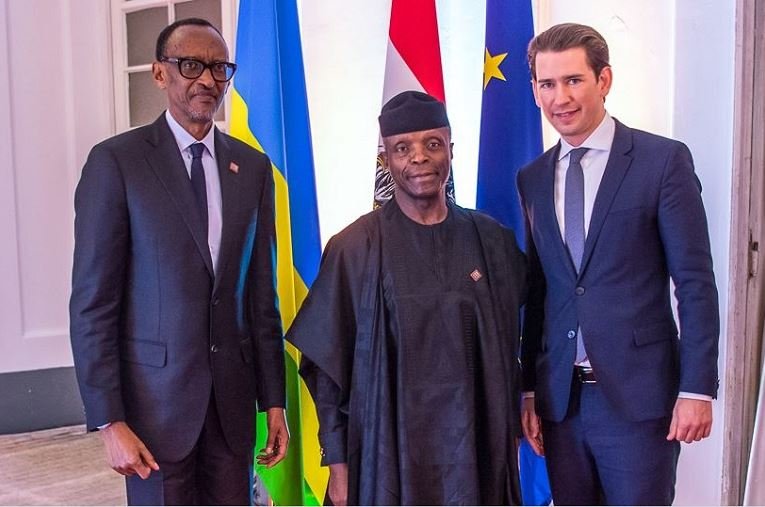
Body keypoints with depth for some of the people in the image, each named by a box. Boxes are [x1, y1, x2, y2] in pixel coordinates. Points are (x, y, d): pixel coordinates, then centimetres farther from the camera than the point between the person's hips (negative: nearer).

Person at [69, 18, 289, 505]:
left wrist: (274, 399, 7)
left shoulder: (253, 167, 6)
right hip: (156, 392, -4)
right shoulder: (116, 160, -7)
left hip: (233, 394, 4)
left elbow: (262, 293, 8)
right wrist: (110, 420, -11)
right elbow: (92, 301, -8)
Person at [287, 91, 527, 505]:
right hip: (389, 449, -2)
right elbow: (327, 363, -3)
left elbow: (507, 348, 7)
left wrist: (510, 438, 6)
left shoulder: (491, 240, 2)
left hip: (476, 448, 3)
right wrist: (338, 463, -4)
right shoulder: (354, 249, -6)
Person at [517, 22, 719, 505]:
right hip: (559, 397, 4)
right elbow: (536, 290, 11)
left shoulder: (663, 160, -4)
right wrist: (529, 390, 9)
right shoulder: (533, 179, 9)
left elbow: (695, 281, -6)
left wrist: (697, 388, -11)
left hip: (638, 395, -4)